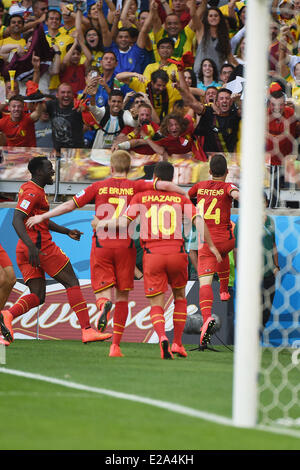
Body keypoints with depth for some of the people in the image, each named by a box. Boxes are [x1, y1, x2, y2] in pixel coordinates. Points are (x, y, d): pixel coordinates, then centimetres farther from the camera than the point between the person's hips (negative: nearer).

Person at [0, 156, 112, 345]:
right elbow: (17, 220, -24)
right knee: (72, 282, 0)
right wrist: (31, 246, -35)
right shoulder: (33, 192, -11)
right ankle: (87, 330, -4)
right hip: (42, 246, -10)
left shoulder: (30, 189, 21)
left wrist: (67, 231, 31)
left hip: (24, 251, 10)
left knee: (38, 296, 3)